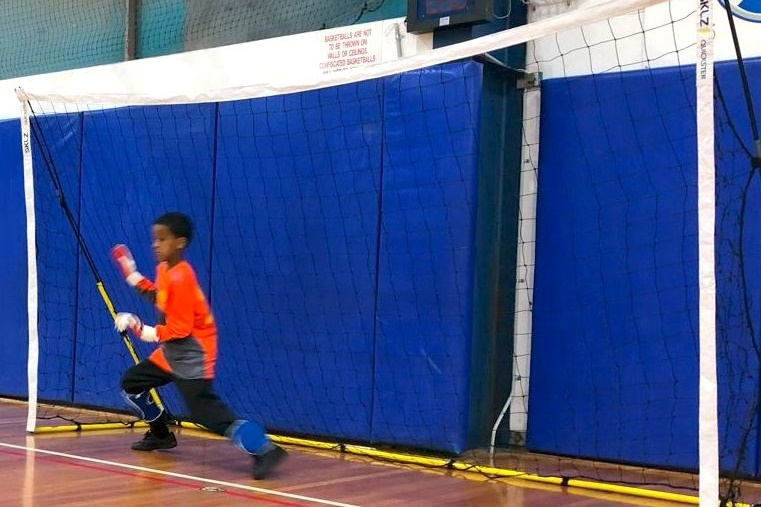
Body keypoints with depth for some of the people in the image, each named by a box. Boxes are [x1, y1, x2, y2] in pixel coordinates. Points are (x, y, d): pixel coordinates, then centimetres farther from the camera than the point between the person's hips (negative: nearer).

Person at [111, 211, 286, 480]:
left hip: (192, 355, -10)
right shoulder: (164, 269, 5)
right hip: (171, 352, 10)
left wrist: (145, 332, -18)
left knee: (206, 411, -20)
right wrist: (135, 279, 16)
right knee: (131, 383, 19)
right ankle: (160, 434, 36)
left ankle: (264, 450, -27)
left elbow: (180, 330, -24)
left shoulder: (180, 278, -24)